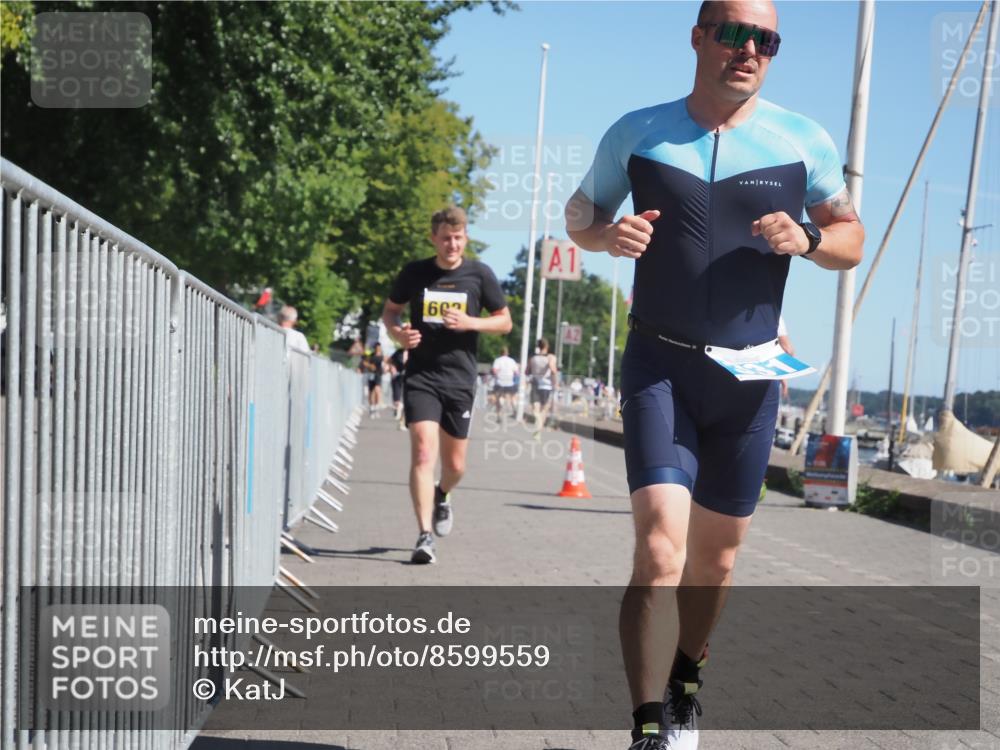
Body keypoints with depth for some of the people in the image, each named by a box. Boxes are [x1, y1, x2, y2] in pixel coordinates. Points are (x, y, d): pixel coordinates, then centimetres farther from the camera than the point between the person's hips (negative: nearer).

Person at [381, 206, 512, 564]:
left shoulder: (479, 274, 1)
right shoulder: (415, 273, 1)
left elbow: (505, 321, 7)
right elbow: (390, 309, 15)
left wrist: (469, 323, -12)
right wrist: (397, 332, -8)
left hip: (460, 378, 1)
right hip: (421, 376, -1)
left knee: (455, 464, 10)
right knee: (423, 451, -17)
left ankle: (442, 496, 46)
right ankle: (424, 537, -19)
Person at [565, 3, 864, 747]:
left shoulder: (804, 142, 0)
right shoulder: (637, 134, 0)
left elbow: (852, 241, 9)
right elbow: (579, 216, 14)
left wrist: (806, 240, -14)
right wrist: (609, 234, -10)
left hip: (748, 377, 2)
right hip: (659, 367, -2)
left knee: (716, 556, 14)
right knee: (659, 547, -18)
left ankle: (686, 679, 39)